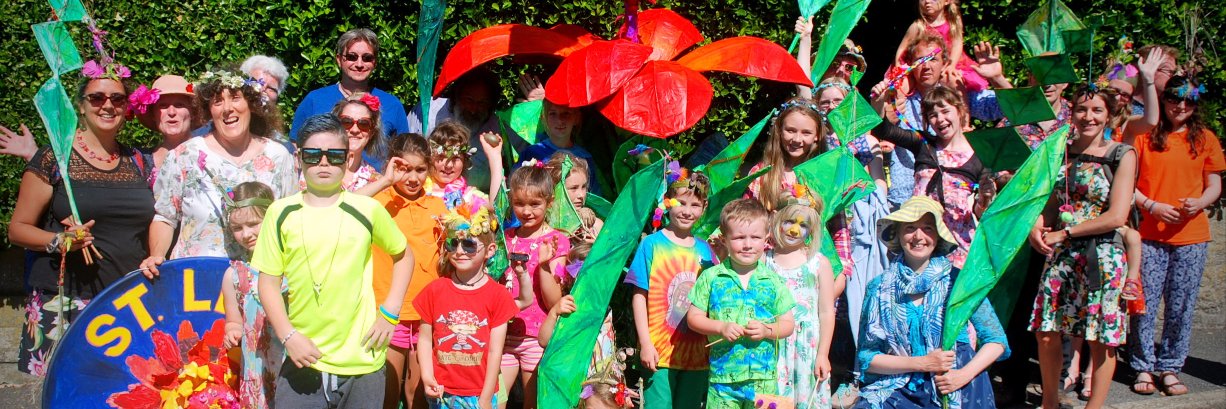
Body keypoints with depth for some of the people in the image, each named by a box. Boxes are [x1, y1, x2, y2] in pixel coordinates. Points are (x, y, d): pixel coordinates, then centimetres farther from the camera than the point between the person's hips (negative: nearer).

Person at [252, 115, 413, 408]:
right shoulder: (281, 213, 1)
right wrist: (289, 336, -9)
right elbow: (268, 282, 3)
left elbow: (403, 255, 13)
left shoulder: (367, 210, 0)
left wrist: (389, 312, 3)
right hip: (302, 360, 1)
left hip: (363, 362, 0)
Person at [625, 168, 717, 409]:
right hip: (660, 351, -4)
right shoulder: (652, 244, -3)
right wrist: (645, 343, -11)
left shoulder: (704, 250, 9)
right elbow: (639, 296, -6)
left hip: (697, 352, 4)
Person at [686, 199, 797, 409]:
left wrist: (767, 330, -13)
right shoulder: (711, 278, 1)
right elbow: (693, 317, 2)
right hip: (722, 375, -1)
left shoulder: (773, 281, 4)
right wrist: (721, 327, -13)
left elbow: (788, 324, 7)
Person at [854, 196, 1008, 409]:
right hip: (901, 390, 0)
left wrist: (964, 374, -11)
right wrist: (922, 363, -11)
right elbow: (866, 358, 1)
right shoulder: (879, 287, 2)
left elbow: (996, 340, 5)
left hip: (958, 390, 1)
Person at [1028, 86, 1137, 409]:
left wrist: (1063, 233, -11)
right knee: (1046, 332, 5)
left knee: (1101, 339, 4)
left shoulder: (1122, 155, -5)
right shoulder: (1062, 150, 7)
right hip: (1061, 254, 4)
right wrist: (1037, 227, -10)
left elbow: (1116, 216, -12)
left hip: (1102, 255, -4)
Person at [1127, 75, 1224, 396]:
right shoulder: (1144, 135, 2)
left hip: (1191, 236, 2)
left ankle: (1169, 367, 19)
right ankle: (1143, 367, 14)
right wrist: (1151, 206, -13)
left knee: (1181, 306, 5)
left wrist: (1199, 203, -9)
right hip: (1150, 234, -2)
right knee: (1145, 303, 0)